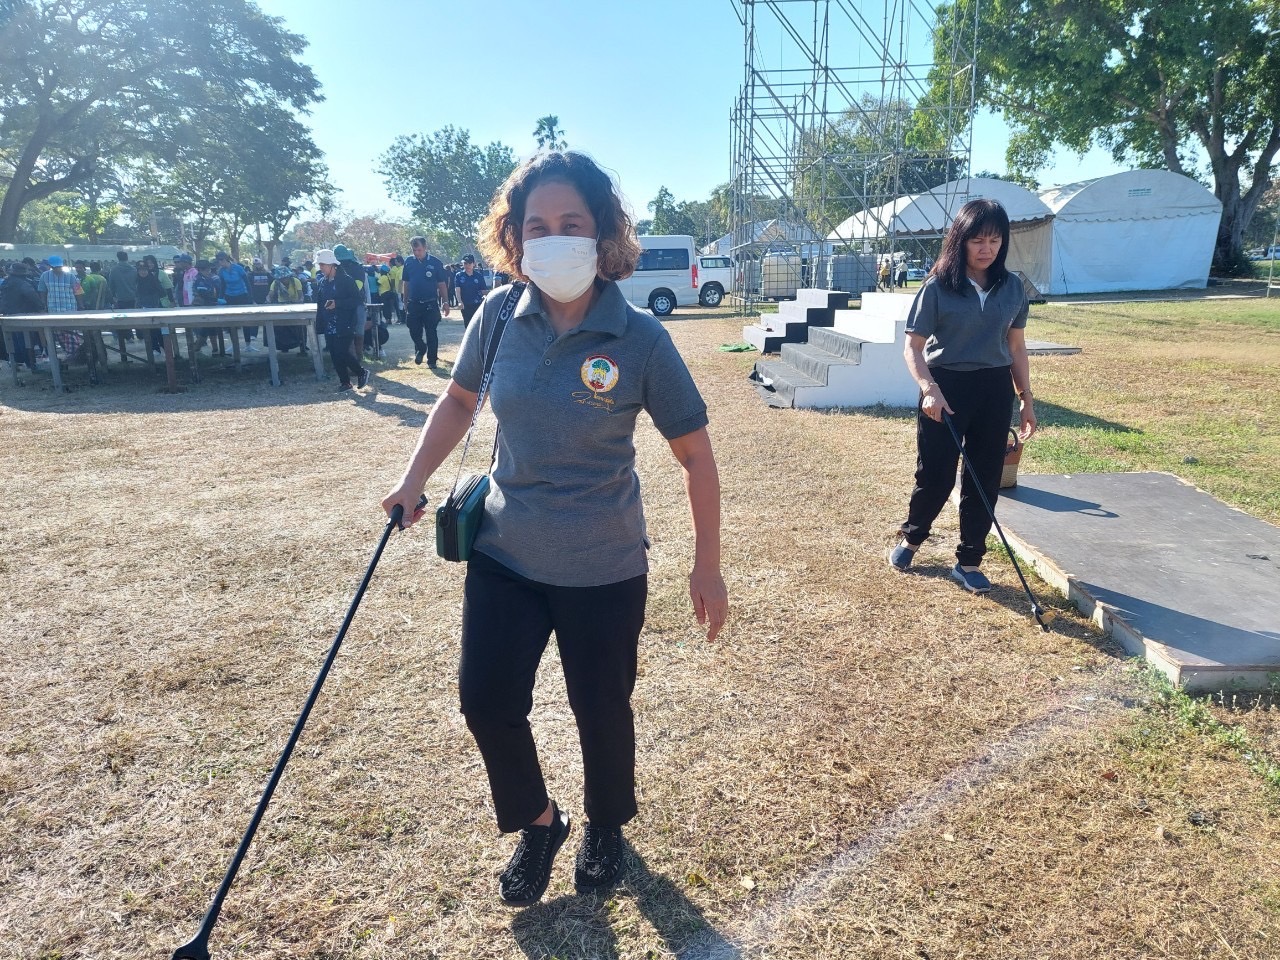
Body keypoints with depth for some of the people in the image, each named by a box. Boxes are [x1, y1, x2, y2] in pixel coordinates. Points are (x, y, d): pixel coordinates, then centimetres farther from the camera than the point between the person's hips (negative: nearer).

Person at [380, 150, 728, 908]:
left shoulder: (640, 339, -16)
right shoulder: (500, 316, -6)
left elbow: (695, 454, -9)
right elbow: (460, 399, 12)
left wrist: (707, 567, -6)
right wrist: (415, 481, 3)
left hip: (604, 570, -3)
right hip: (505, 554, 4)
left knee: (601, 708, 11)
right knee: (487, 699, 6)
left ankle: (606, 830, 44)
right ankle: (538, 823, 37)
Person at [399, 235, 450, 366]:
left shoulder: (435, 263, -3)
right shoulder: (409, 262, 4)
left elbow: (442, 285, -1)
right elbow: (405, 283, 10)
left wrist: (445, 303, -4)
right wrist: (405, 302, 8)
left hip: (431, 304, -2)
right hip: (413, 304, 2)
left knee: (431, 333, 1)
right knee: (414, 331, 5)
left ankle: (432, 359, 11)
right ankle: (420, 348, 33)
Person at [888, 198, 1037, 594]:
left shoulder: (1013, 287, 4)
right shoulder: (938, 287, -8)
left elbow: (1016, 346, 12)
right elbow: (913, 346, -8)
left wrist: (1025, 398, 10)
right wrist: (930, 389, -23)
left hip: (994, 390, 4)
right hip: (946, 387, -4)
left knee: (985, 479, 6)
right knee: (935, 475, 2)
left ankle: (968, 562, 20)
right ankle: (911, 537, 31)